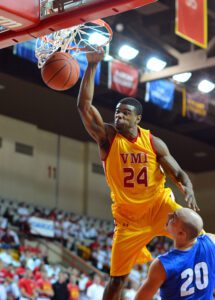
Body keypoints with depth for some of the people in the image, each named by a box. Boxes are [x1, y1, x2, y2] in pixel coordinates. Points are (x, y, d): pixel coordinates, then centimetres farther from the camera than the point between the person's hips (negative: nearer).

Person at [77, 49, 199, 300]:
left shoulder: (153, 143, -5)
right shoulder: (107, 138, -9)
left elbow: (178, 173, -2)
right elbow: (83, 105, -21)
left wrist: (189, 191, -25)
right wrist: (92, 66, -27)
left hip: (159, 205, 1)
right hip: (128, 215, -1)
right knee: (117, 278, -1)